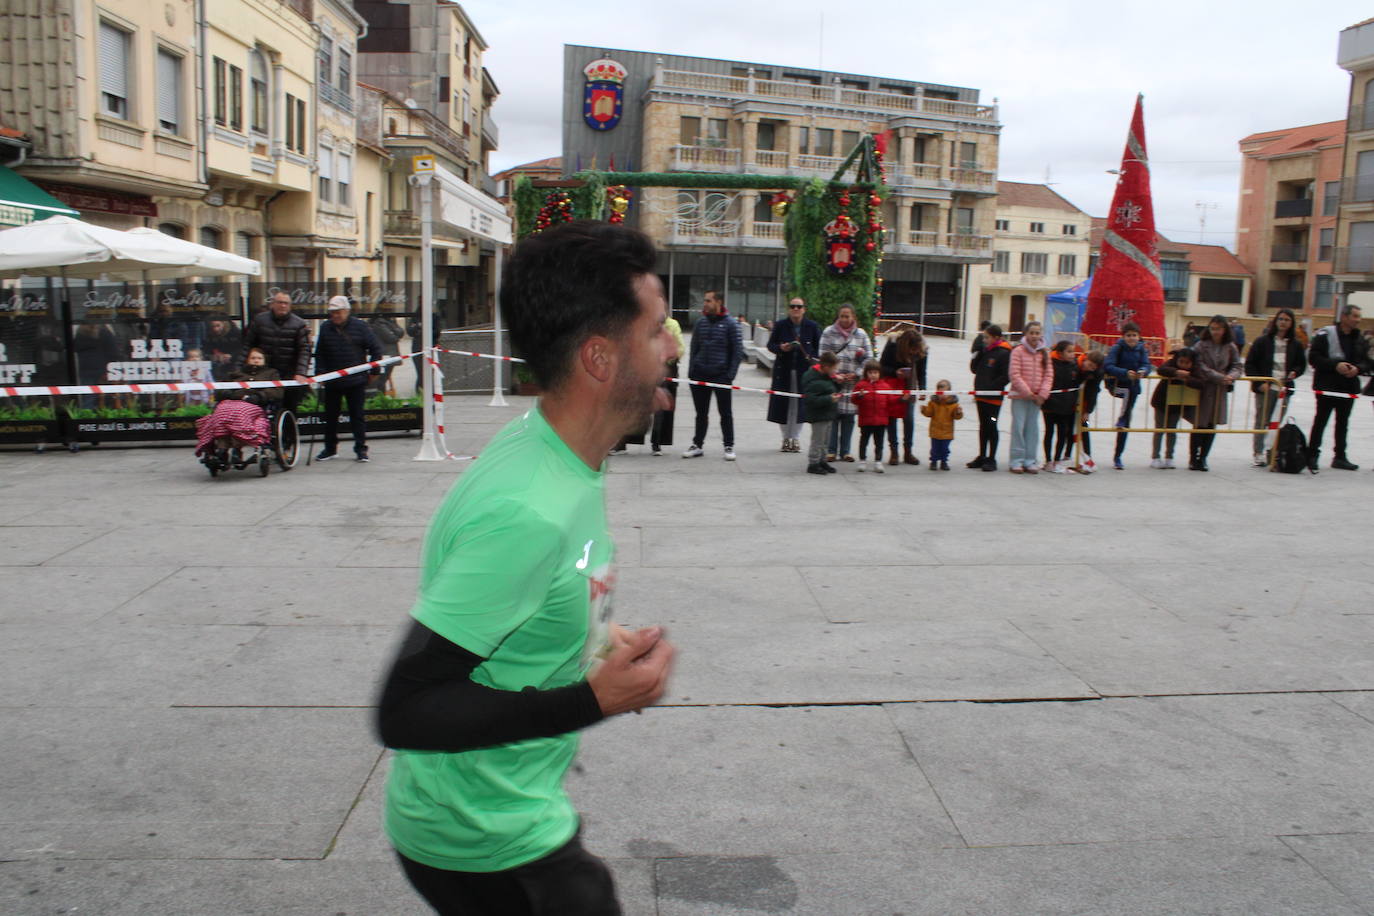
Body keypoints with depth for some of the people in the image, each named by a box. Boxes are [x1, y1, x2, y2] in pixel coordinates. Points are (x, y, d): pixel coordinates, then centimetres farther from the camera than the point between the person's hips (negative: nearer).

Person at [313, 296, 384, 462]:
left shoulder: (359, 326, -4)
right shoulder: (325, 328, 4)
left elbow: (375, 348, 0)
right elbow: (319, 354, 10)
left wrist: (374, 370, -2)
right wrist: (320, 373, 1)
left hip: (356, 381, -3)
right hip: (332, 382, 3)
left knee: (357, 416, 1)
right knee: (330, 416, 11)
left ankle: (360, 449, 7)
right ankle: (330, 448, 23)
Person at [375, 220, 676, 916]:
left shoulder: (539, 444, -3)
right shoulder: (528, 513, -32)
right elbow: (404, 713, -28)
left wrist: (599, 642, 0)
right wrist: (593, 701, -26)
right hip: (487, 845, -9)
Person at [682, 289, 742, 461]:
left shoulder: (730, 324, -3)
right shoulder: (700, 324, 10)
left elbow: (738, 350, -4)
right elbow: (694, 349, 14)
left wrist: (730, 374, -10)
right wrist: (691, 371, 5)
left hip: (721, 375, -4)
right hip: (700, 375, 4)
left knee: (725, 413, 3)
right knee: (701, 413, 10)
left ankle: (729, 446, 11)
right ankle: (697, 445, 18)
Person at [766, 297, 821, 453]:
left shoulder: (812, 327, 2)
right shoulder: (780, 326, 2)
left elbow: (819, 347, 8)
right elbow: (770, 345, 7)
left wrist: (812, 357, -10)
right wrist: (780, 348, -14)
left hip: (804, 370, 0)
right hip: (783, 370, 0)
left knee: (800, 404, 0)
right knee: (783, 404, 1)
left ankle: (796, 437, 13)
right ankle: (786, 437, 15)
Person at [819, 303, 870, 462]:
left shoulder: (861, 334, 7)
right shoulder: (829, 333, 2)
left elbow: (868, 358, 7)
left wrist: (855, 374, -6)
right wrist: (834, 375, -11)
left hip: (853, 382, 2)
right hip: (832, 380, -2)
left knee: (849, 416, 4)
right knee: (832, 415, -2)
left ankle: (845, 451, 14)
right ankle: (831, 450, 7)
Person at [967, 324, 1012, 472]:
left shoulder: (1004, 353, -11)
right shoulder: (985, 350, 10)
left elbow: (1006, 376, -15)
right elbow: (974, 369, 13)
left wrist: (990, 387, -17)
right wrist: (977, 354, -2)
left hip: (993, 398, -7)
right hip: (981, 396, 7)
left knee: (991, 427, 0)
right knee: (983, 426, 14)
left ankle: (991, 459, 8)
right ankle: (982, 457, 23)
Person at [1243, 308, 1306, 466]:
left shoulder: (1296, 345, 7)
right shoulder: (1263, 341, -2)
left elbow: (1301, 364, 18)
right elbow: (1250, 364, -1)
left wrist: (1295, 372, -5)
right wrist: (1259, 382, -10)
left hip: (1284, 389, 2)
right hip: (1265, 387, -2)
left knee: (1278, 423, 4)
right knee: (1261, 421, 1)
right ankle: (1259, 453, 7)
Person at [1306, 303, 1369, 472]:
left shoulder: (1361, 339, 9)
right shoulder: (1325, 334, -9)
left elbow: (1366, 362, 12)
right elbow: (1313, 358, -12)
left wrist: (1357, 368, -10)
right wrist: (1335, 365, -21)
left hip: (1349, 387, 6)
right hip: (1326, 386, -6)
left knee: (1343, 423, 11)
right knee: (1320, 421, -1)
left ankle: (1340, 457, 19)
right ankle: (1312, 455, 5)